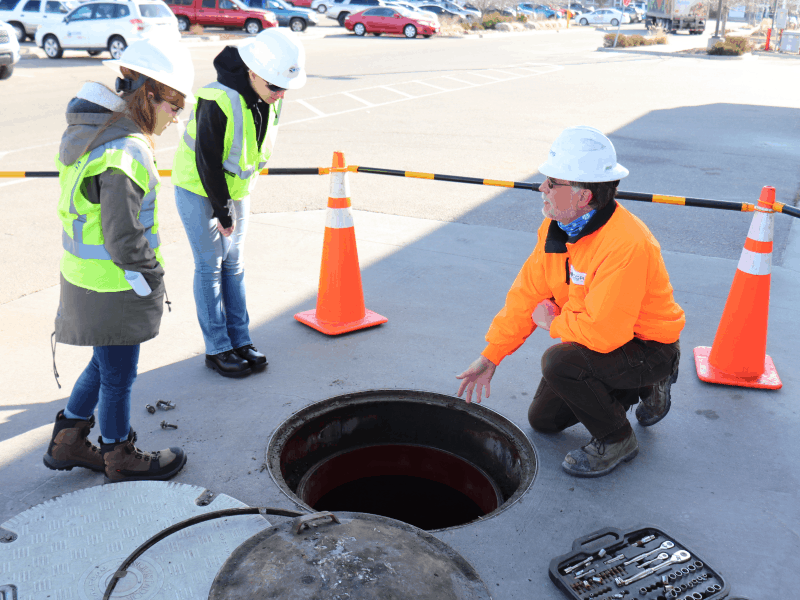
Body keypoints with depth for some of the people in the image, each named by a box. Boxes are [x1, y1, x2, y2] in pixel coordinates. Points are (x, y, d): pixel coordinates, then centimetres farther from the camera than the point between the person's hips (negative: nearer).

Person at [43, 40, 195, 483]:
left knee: (106, 364, 26)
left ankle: (67, 442, 40)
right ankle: (121, 460, 32)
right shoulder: (124, 154, -27)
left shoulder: (88, 131, 5)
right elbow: (124, 241, -27)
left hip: (85, 277, 9)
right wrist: (153, 279, -9)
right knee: (117, 376, 11)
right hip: (114, 290, -9)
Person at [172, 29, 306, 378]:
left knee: (234, 265, 10)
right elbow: (207, 162, -24)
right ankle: (217, 349, 9)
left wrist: (231, 204, 8)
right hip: (198, 189, -6)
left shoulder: (271, 99, -6)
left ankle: (240, 341, 19)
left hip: (235, 188, 7)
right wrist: (222, 212, -17)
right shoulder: (219, 101, -30)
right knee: (210, 266, -1)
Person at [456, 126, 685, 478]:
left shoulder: (625, 244, -35)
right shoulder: (556, 227, -8)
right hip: (603, 339, 9)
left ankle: (616, 440, -5)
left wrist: (553, 322, -17)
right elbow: (527, 294, -2)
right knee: (543, 419, 13)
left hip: (648, 349, -8)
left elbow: (602, 331, -37)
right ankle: (642, 388, 26)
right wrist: (489, 357, -3)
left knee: (559, 362, -32)